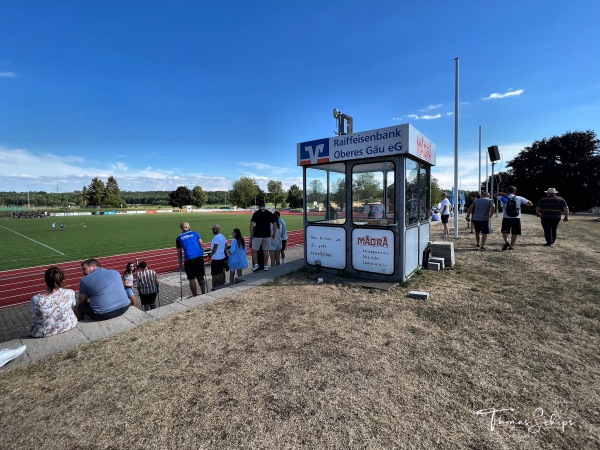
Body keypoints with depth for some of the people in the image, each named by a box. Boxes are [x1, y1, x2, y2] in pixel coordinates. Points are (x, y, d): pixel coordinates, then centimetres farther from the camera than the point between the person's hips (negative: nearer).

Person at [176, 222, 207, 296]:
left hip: (189, 259, -1)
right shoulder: (194, 233, 10)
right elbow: (202, 245, 6)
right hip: (199, 257, 2)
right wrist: (203, 254, 16)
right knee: (201, 277, 15)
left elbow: (179, 253, 11)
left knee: (192, 279, 8)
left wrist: (180, 264, 17)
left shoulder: (179, 238, 10)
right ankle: (204, 294, 20)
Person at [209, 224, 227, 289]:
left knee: (214, 274, 0)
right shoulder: (223, 237, 11)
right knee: (221, 273, 15)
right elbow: (226, 246, 16)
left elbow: (215, 248, -22)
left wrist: (211, 255, -13)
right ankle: (221, 286, 22)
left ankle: (214, 288, 5)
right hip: (222, 258, 9)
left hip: (216, 259, -9)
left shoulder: (216, 237, -17)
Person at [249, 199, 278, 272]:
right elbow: (275, 223, 3)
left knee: (254, 250, 10)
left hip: (258, 235, -3)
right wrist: (273, 234, 11)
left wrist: (251, 234, -5)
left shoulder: (256, 213, -4)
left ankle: (256, 264, 1)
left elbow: (251, 224, -13)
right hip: (267, 235, 3)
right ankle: (266, 265, 16)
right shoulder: (270, 213, 5)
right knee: (265, 250, 11)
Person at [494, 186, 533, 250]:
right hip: (516, 219, 1)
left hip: (506, 218, -1)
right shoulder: (519, 198, -1)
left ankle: (506, 242, -12)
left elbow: (495, 195, 15)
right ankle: (511, 246, 16)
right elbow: (530, 204, 2)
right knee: (514, 233, 11)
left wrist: (502, 193, 4)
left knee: (505, 231, 11)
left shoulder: (504, 198, -2)